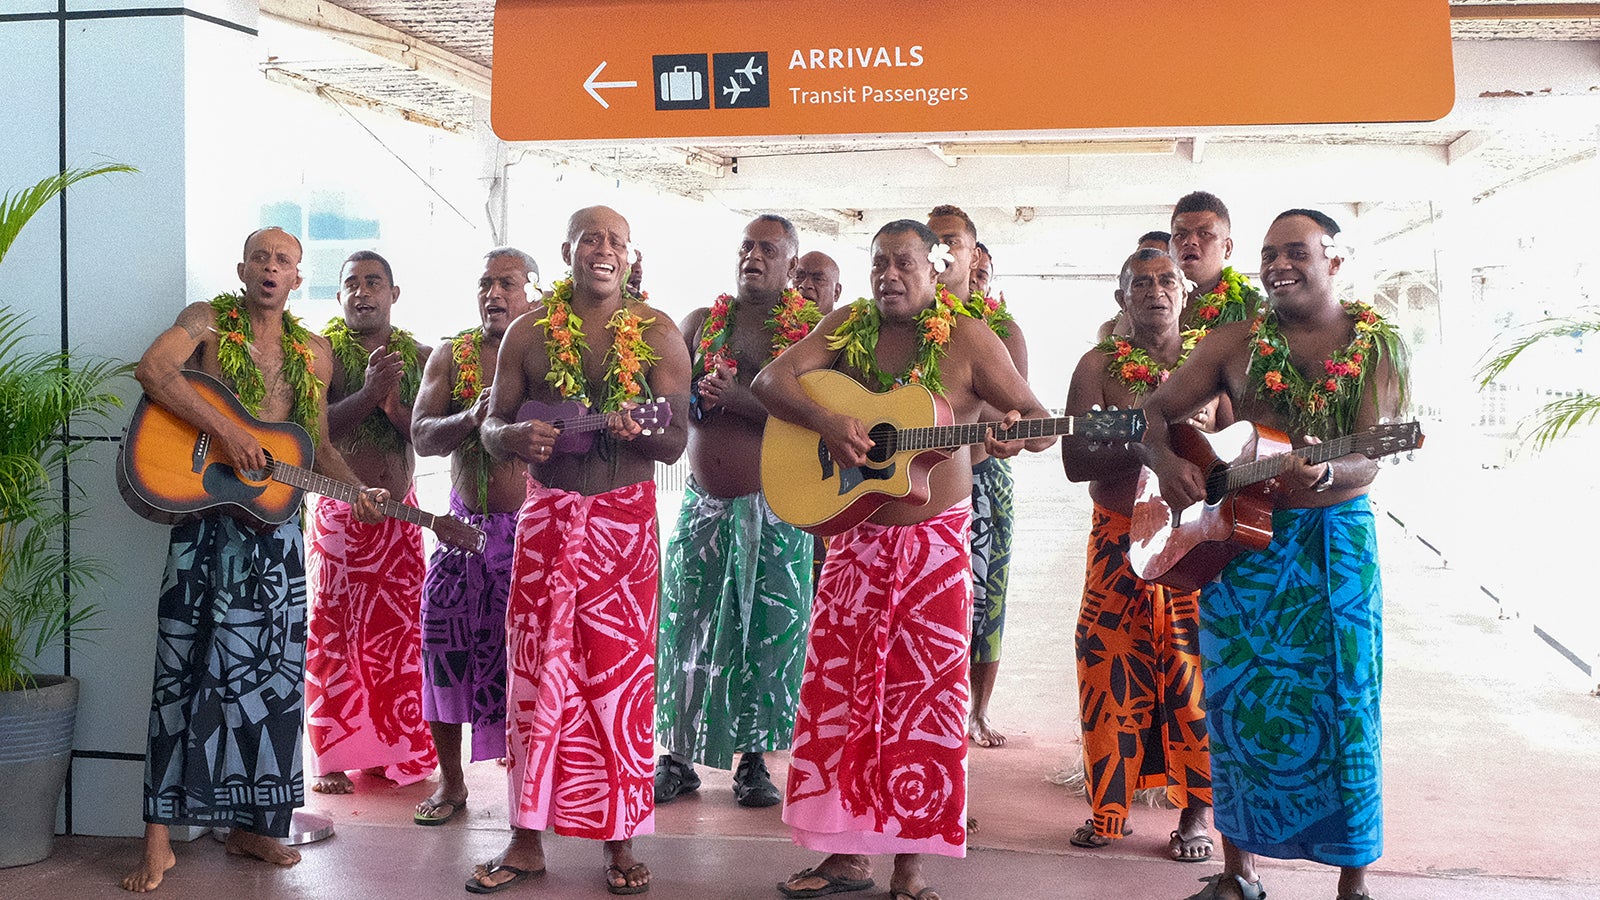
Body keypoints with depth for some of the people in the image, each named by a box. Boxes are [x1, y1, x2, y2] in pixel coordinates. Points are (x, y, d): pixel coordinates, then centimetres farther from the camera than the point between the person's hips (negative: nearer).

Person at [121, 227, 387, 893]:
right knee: (186, 668, -4)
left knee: (272, 671, 6)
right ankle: (159, 840, 0)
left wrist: (357, 489, 1)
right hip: (205, 518, -4)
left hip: (276, 521, 4)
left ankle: (249, 825, 18)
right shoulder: (208, 320, 2)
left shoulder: (314, 353, 14)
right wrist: (226, 430, -25)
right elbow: (151, 371, -16)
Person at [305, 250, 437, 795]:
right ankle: (331, 756, 3)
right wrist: (368, 394, -23)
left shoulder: (418, 356, 10)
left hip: (400, 511, 4)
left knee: (400, 630, 5)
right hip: (339, 510, -4)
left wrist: (397, 409, -15)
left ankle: (395, 749, 16)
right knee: (333, 631, -4)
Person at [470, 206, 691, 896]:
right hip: (547, 516, 1)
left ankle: (619, 841, 11)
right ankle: (527, 839, 12)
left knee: (620, 673, 1)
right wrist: (518, 435, -15)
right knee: (535, 669, 2)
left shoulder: (658, 335, 1)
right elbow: (492, 428, 8)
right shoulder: (528, 333, 5)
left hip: (625, 520, -1)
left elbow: (675, 443, -1)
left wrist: (636, 431, -23)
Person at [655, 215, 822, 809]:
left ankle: (753, 758, 14)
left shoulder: (813, 330, 0)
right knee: (687, 626, 2)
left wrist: (740, 398, -20)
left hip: (774, 507, -2)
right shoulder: (702, 322, 11)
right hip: (703, 502, 3)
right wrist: (697, 396, -14)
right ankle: (679, 757, 13)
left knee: (769, 631, 0)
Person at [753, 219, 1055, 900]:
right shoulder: (848, 326, 5)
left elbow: (1038, 417, -6)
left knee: (924, 696, -1)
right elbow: (770, 379, -3)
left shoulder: (966, 338, -5)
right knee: (838, 690, 5)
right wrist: (823, 419, -21)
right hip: (855, 532, 3)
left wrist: (1017, 434, -30)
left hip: (934, 542, -3)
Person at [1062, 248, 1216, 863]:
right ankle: (1109, 807, 13)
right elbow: (1075, 461, -7)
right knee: (1110, 670, 0)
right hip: (1118, 540, 0)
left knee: (1191, 673, -3)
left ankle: (1194, 811, 10)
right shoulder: (1100, 365, 3)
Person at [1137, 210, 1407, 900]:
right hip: (1238, 539, 2)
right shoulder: (1235, 342, 4)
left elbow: (1369, 458, -11)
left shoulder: (1379, 344, -1)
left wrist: (1323, 476, -33)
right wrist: (1166, 461, -16)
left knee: (1344, 706, 1)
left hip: (1338, 541, -1)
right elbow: (1153, 411, 5)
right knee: (1237, 702, 6)